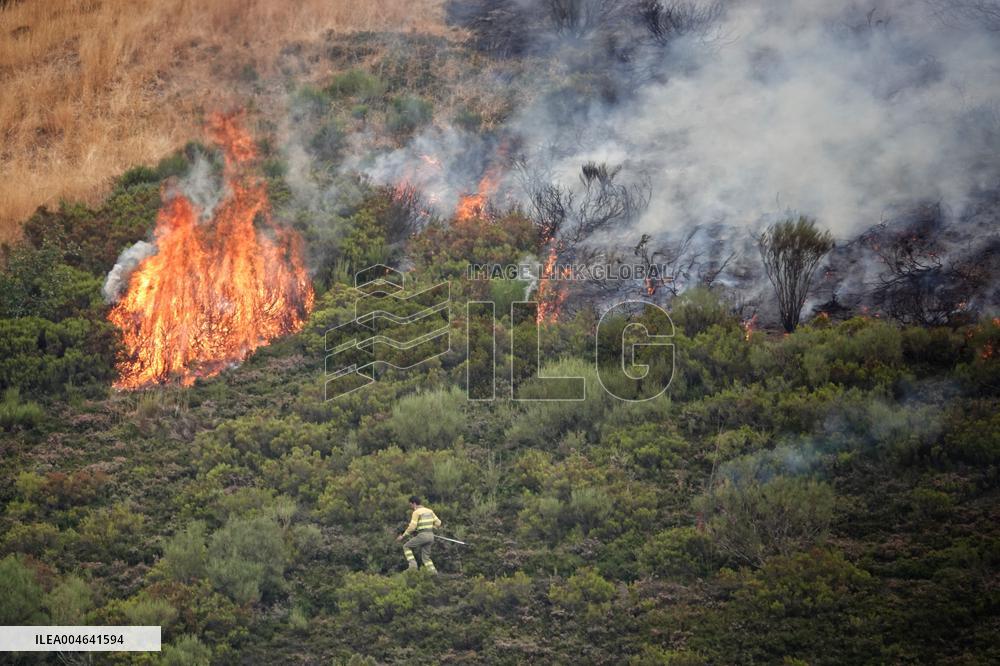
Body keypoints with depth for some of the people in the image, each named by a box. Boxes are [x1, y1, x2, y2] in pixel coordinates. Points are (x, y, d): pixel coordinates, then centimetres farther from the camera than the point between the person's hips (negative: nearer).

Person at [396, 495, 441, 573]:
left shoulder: (416, 512, -7)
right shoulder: (429, 511, 16)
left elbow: (412, 527, -13)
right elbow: (438, 523, 14)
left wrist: (403, 536, -5)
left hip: (422, 535, -7)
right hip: (431, 536, 7)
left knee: (406, 547, 9)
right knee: (425, 557, 11)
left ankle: (412, 565, -5)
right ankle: (433, 573, -5)